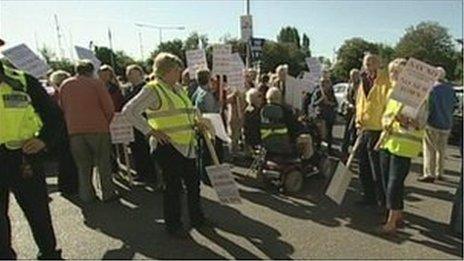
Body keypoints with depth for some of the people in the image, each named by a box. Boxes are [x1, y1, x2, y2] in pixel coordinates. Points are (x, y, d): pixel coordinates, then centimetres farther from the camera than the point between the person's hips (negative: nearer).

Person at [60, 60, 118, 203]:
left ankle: (87, 195, 13)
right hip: (98, 128, -3)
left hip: (75, 130, 3)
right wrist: (106, 122, 11)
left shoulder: (65, 85, 10)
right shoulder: (96, 83, -2)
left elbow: (62, 108, 16)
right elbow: (109, 107, -4)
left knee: (83, 165, 11)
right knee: (103, 162, 6)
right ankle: (108, 193, 9)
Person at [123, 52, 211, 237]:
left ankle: (196, 218, 32)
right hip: (168, 146, -8)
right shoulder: (153, 90, -11)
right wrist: (151, 131, -18)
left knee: (193, 182, 14)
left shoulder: (179, 88, 14)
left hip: (187, 145, 8)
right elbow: (129, 111, -16)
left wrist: (195, 122, 9)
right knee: (173, 185, 2)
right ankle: (172, 224, 20)